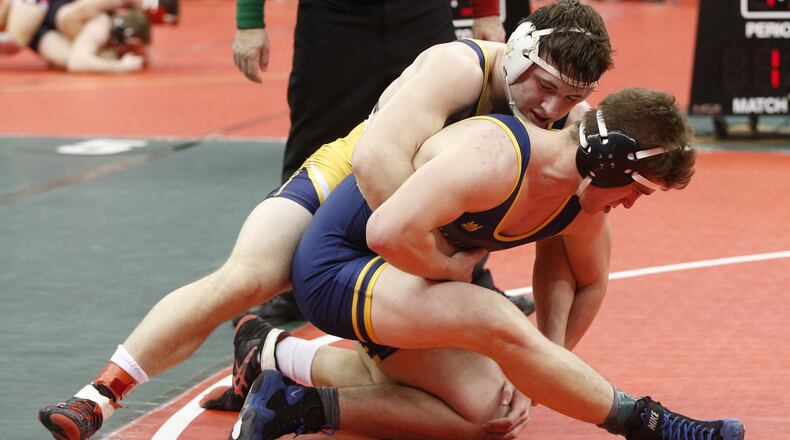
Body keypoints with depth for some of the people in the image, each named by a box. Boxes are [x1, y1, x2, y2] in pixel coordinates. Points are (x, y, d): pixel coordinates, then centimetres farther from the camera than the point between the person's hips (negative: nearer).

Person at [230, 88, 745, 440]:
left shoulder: (582, 206, -1)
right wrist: (450, 268, -21)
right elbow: (391, 232, -40)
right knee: (501, 323, -31)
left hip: (401, 286, 10)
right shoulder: (496, 156, -30)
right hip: (336, 262, -10)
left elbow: (590, 282, 19)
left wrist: (546, 373, 9)